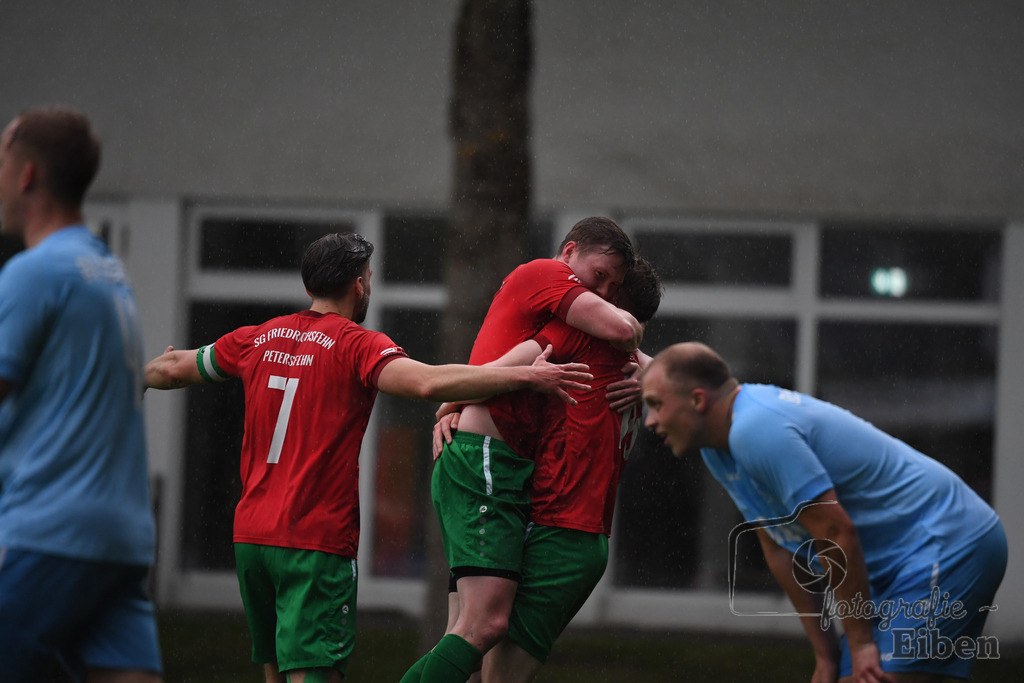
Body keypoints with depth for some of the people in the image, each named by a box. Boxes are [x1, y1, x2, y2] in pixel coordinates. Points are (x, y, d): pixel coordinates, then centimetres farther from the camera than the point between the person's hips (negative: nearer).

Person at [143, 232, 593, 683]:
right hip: (316, 542, -7)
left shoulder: (257, 340, 11)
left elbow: (174, 370, 26)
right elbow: (426, 382, -25)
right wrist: (527, 376, -23)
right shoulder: (358, 346, -7)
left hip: (251, 535, 7)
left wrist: (145, 371, 50)